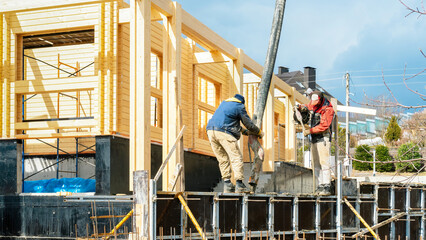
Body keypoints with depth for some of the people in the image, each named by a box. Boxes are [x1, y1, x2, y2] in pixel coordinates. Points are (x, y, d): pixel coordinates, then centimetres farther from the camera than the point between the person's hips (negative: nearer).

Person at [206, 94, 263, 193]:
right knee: (236, 158, -5)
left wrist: (244, 131, 39)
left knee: (223, 159, 11)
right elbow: (249, 124, 8)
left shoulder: (224, 102, 28)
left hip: (211, 131, 7)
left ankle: (227, 184, 7)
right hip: (224, 132, -7)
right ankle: (239, 184, -11)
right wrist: (259, 132, 25)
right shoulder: (240, 106, 7)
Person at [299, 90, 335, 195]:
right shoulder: (312, 104, 8)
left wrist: (310, 131, -19)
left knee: (324, 163, -13)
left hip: (323, 138, -7)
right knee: (316, 164, 5)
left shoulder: (328, 109, -14)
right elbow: (307, 107, 30)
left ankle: (327, 187, -13)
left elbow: (323, 126, -20)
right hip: (314, 139, 8)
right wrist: (302, 107, 6)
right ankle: (320, 185, 8)